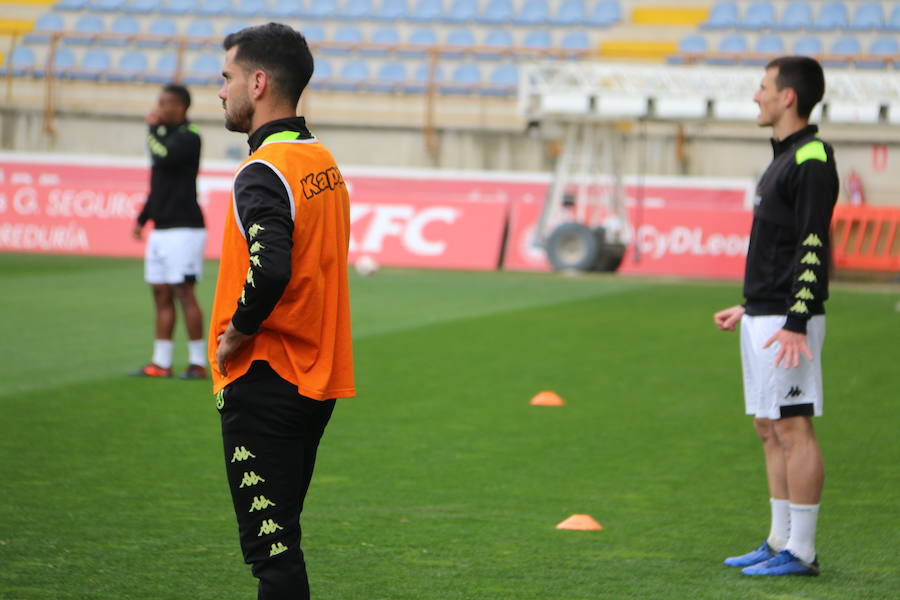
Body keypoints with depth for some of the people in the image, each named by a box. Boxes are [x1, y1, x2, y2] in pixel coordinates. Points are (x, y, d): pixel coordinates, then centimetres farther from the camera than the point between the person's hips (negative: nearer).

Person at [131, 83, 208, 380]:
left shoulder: (189, 136, -10)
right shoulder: (166, 133, 18)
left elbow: (164, 158, -28)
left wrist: (152, 127, -12)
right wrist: (143, 218, 23)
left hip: (183, 228, -9)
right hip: (161, 228, 9)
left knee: (184, 293, -8)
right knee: (161, 295, 7)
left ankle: (198, 363, -2)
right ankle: (161, 363, 9)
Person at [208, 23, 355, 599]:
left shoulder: (264, 173, -17)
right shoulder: (324, 162, 12)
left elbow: (270, 270, -32)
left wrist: (237, 332, -16)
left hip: (264, 383, -9)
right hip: (317, 377, 9)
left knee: (270, 543, -6)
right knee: (279, 538, 17)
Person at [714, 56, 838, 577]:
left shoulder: (812, 158, -13)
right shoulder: (784, 157, 18)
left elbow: (813, 246, -19)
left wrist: (795, 323, -25)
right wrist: (749, 309, 26)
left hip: (788, 320, -10)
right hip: (763, 317, 10)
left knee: (793, 428, -8)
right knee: (769, 429, 12)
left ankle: (800, 551, -6)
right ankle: (780, 541, 18)